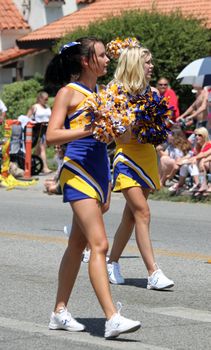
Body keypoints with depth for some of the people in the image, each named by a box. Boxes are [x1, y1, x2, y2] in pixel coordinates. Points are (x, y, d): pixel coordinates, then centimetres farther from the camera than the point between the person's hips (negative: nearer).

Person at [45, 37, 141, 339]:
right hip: (77, 172, -8)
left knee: (78, 244, 12)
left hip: (97, 172, 8)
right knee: (99, 244, -16)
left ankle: (60, 313, 20)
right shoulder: (68, 93, -7)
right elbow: (52, 135, -16)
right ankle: (112, 318, -21)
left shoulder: (100, 92, 15)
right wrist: (86, 130, -26)